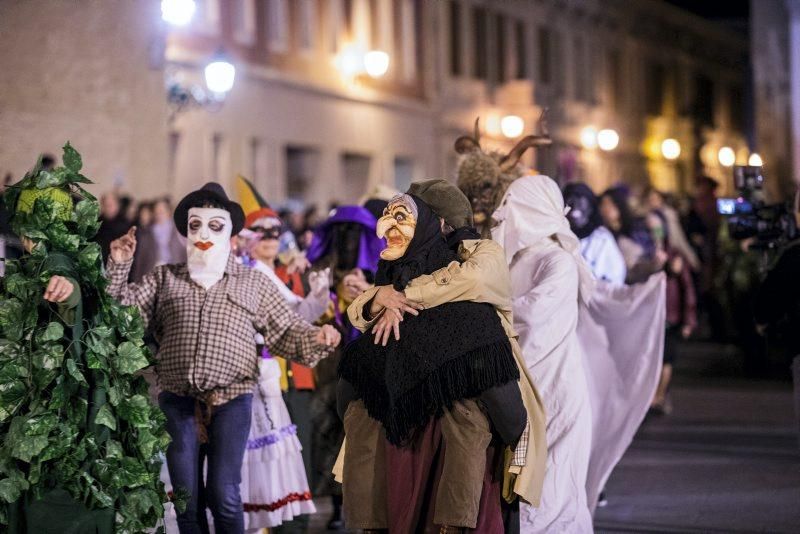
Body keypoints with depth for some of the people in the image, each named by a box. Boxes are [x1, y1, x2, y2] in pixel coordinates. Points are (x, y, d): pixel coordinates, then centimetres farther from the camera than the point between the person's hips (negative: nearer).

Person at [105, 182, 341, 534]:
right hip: (177, 399, 2)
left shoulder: (253, 283, 11)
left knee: (224, 495, -7)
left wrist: (315, 339, -12)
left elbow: (286, 330, 7)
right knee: (186, 497, 7)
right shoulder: (163, 279, 14)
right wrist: (118, 267, -6)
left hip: (231, 399, -2)